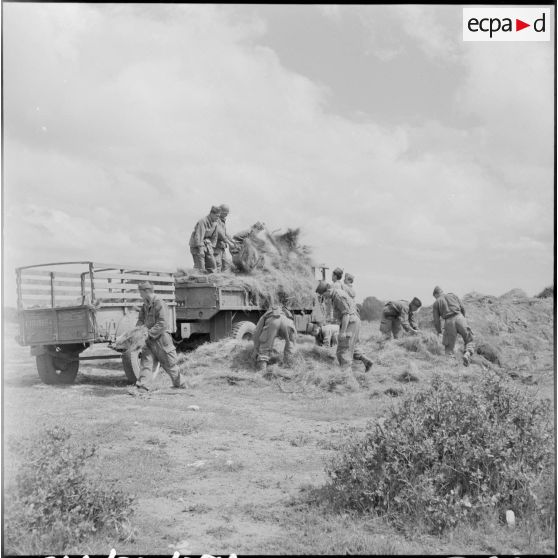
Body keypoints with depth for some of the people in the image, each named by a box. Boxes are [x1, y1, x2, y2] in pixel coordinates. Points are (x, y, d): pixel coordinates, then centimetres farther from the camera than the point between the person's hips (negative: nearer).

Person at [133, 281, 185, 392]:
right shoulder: (146, 305, 10)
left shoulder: (160, 304, -18)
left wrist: (149, 332, -23)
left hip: (161, 338, -7)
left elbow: (163, 324, -23)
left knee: (169, 363, 6)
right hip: (150, 339, 7)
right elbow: (141, 319, 15)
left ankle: (179, 384, 25)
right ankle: (143, 386, -5)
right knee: (146, 362, -3)